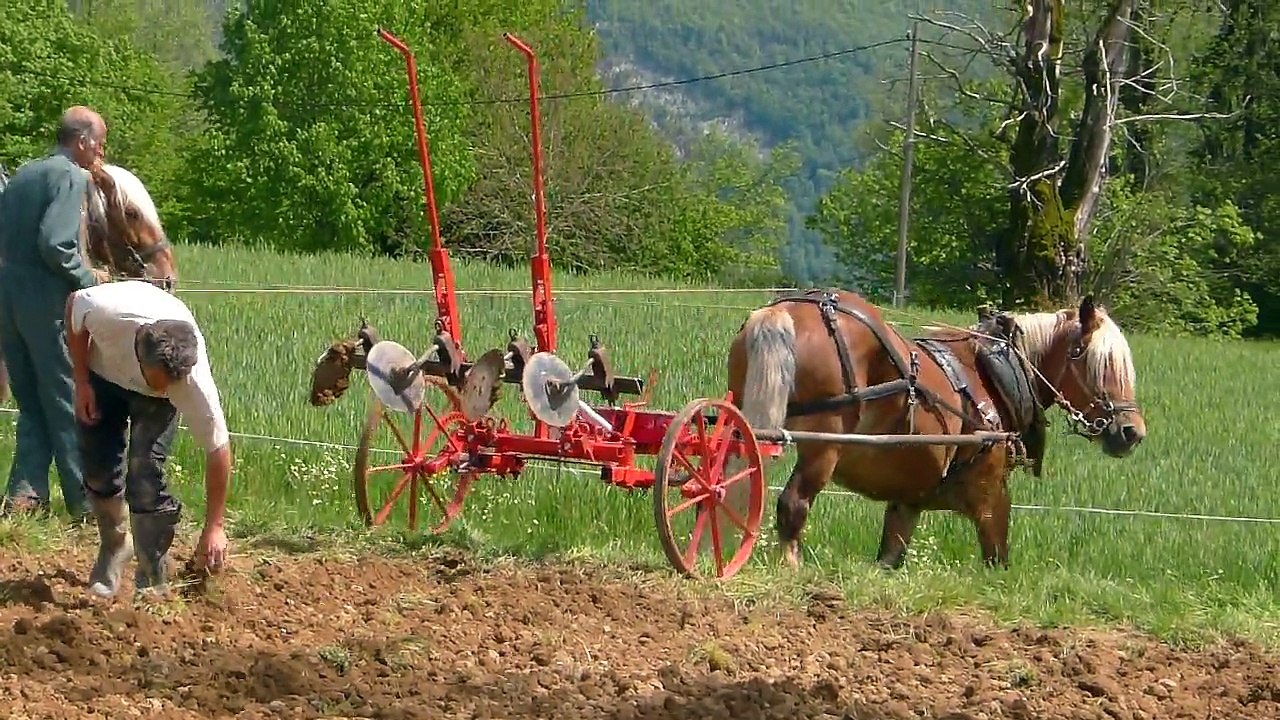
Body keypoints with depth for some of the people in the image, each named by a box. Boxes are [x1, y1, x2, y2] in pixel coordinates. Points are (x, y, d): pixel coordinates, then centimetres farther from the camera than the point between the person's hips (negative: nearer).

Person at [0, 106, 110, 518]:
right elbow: (55, 244, -21)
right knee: (68, 405, 1)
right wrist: (88, 280, -6)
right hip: (47, 301, -7)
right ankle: (85, 500, 4)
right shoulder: (72, 177, -10)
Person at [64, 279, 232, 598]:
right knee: (99, 471, 0)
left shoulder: (194, 383, -42)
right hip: (102, 371, 2)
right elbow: (75, 303, -18)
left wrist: (214, 528, -26)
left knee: (145, 475, -17)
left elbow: (218, 450, -30)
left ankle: (152, 584, -3)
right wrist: (81, 383, -15)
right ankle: (114, 547, 29)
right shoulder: (106, 310, -44)